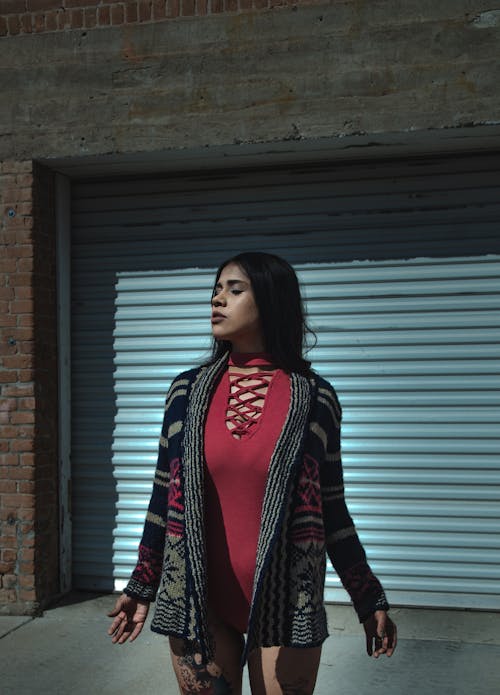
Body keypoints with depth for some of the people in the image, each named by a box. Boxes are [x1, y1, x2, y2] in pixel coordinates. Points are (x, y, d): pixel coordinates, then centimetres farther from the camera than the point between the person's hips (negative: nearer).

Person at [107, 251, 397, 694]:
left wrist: (370, 602, 4)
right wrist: (142, 587, 11)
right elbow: (166, 495, 8)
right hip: (197, 602, 2)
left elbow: (331, 509, 2)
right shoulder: (187, 391, 2)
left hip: (285, 604, -2)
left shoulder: (315, 398, -4)